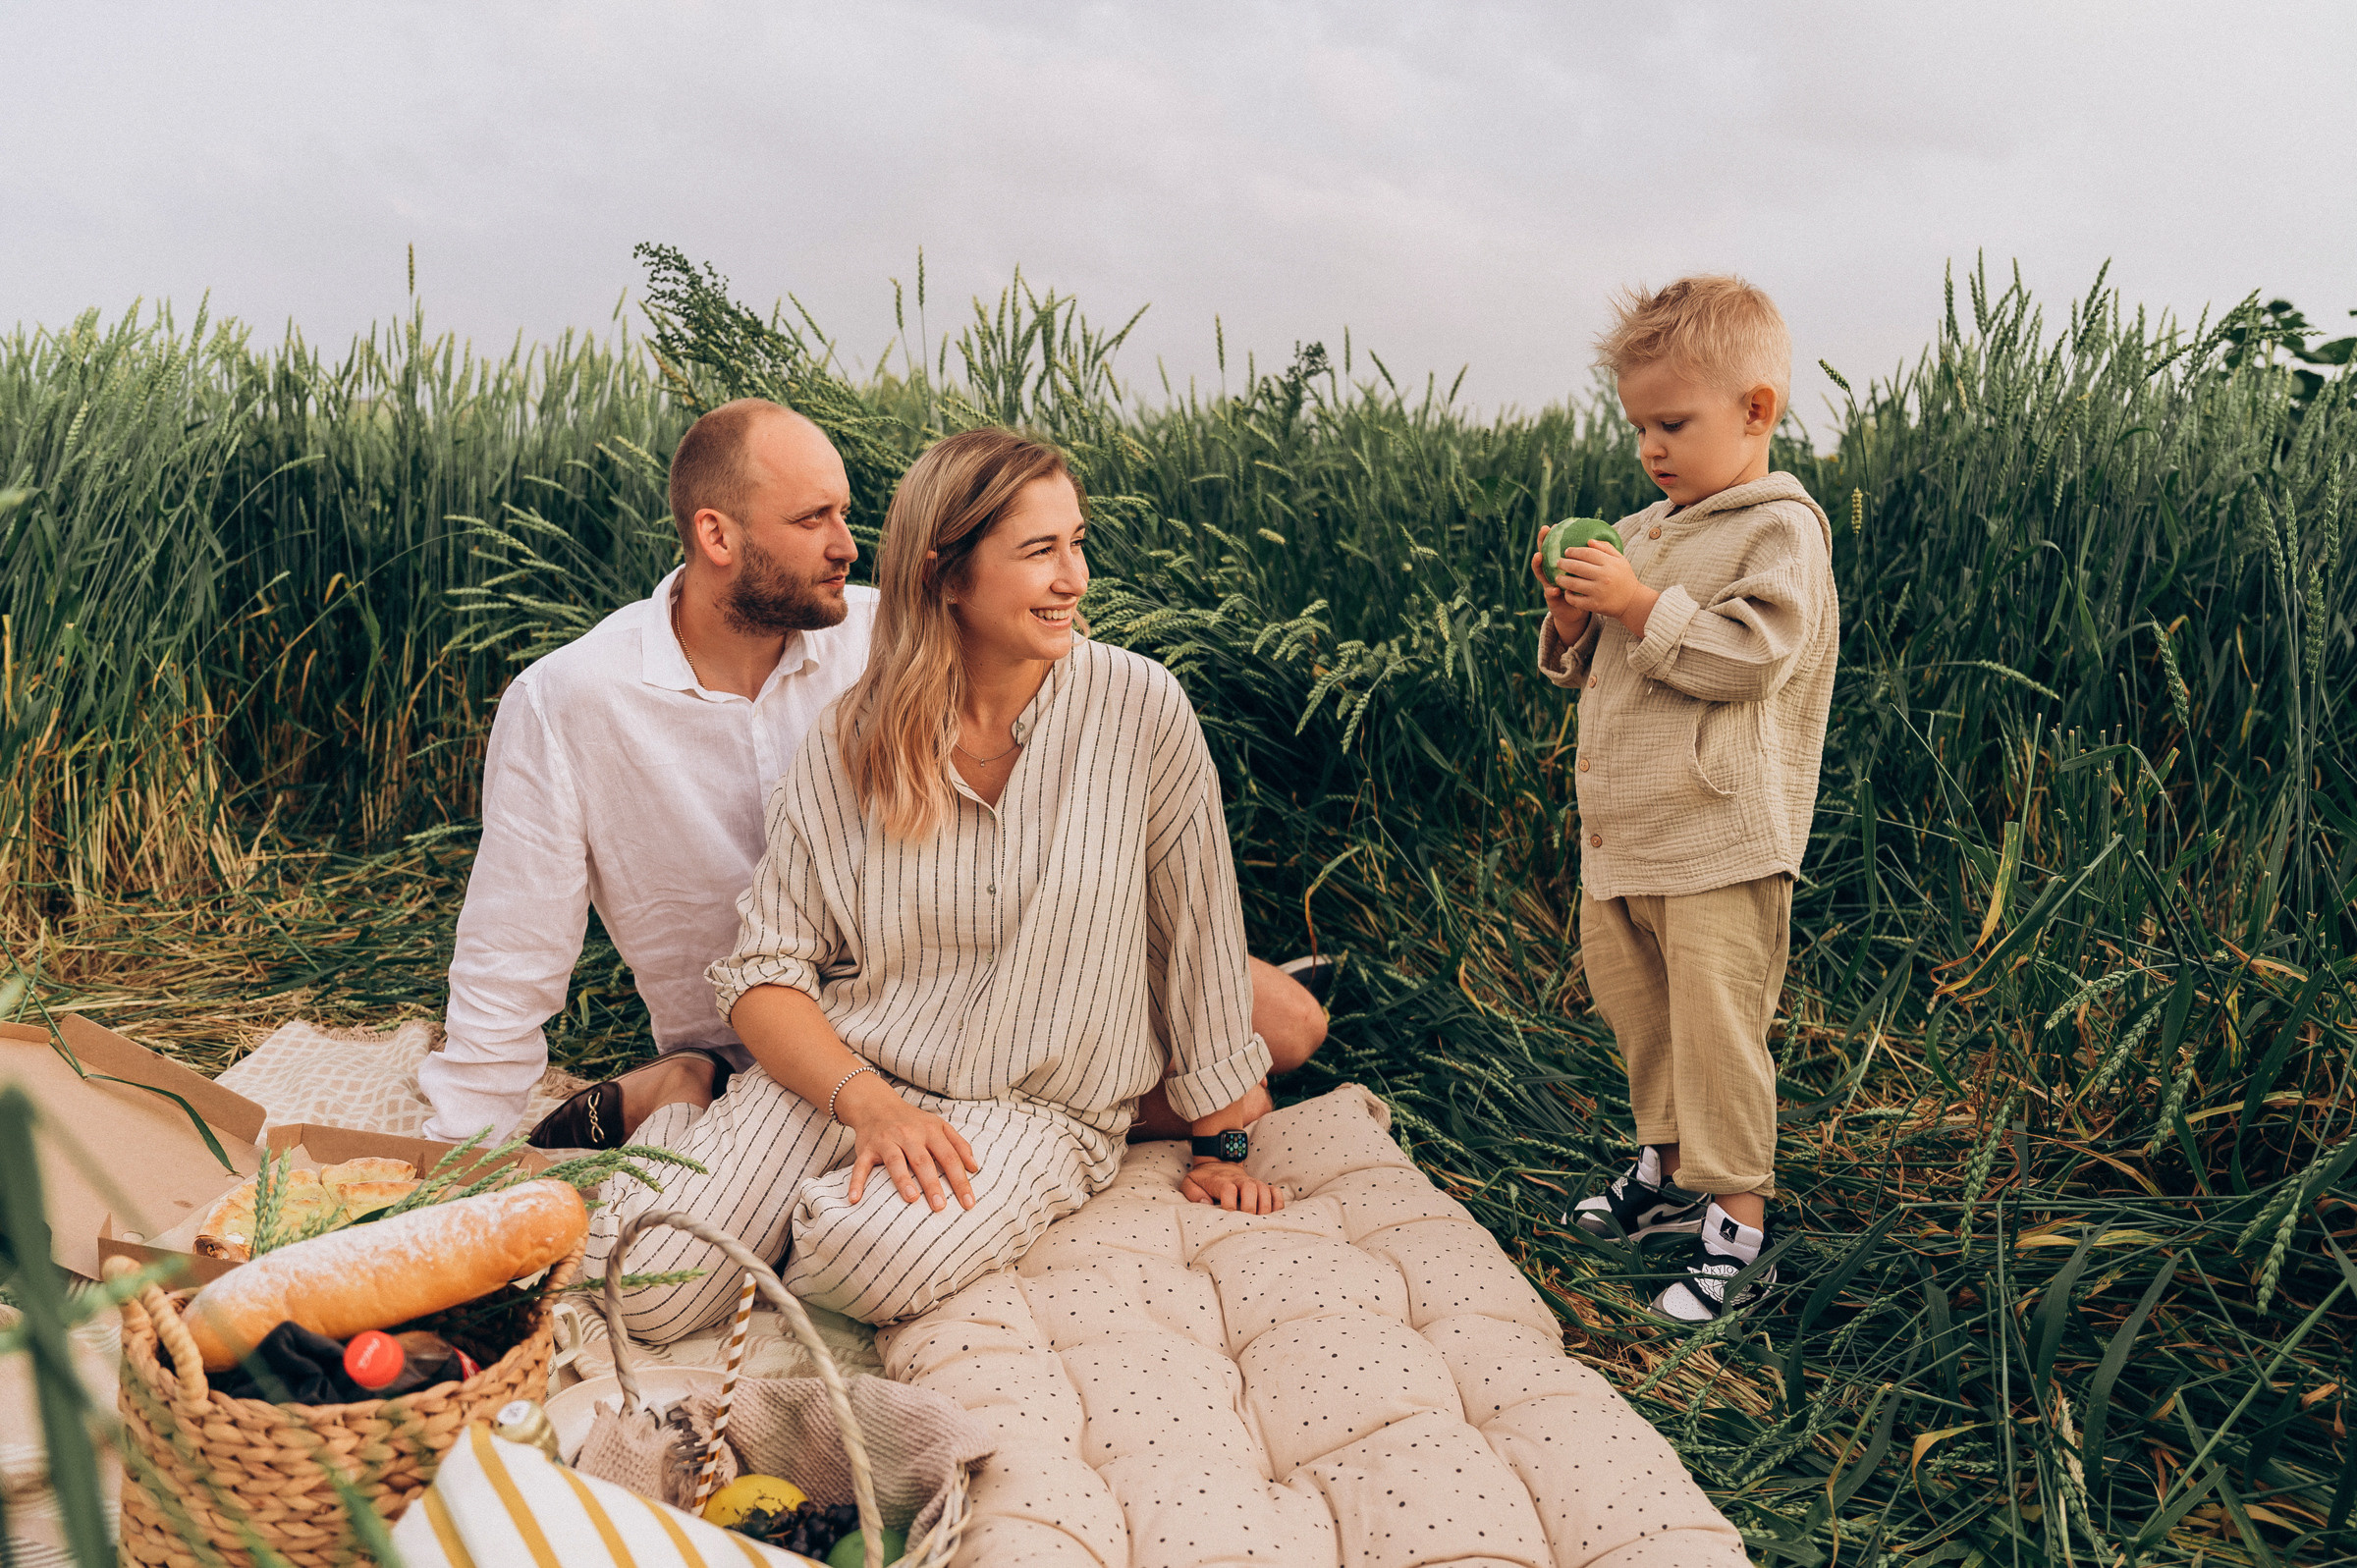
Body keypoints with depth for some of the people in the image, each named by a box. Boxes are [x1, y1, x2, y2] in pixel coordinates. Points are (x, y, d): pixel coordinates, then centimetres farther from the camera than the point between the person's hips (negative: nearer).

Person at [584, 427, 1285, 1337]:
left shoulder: (1140, 709, -8)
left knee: (870, 1250, -33)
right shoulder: (849, 746, -2)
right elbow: (765, 973, -2)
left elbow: (1197, 932, 1)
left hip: (1037, 1112, -1)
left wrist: (1221, 1143, 6)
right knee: (645, 1287, -19)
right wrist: (865, 1101, -21)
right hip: (839, 1072, 2)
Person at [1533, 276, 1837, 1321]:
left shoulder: (1778, 532, -8)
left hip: (1722, 840, -8)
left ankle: (1736, 1223, 6)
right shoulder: (1643, 530, 15)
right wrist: (1573, 624, 0)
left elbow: (1746, 656, -21)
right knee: (1632, 1002, 18)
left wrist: (1639, 606, -20)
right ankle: (1667, 1167, 36)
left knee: (1715, 1027, -6)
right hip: (1620, 834, 9)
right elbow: (1594, 673, 20)